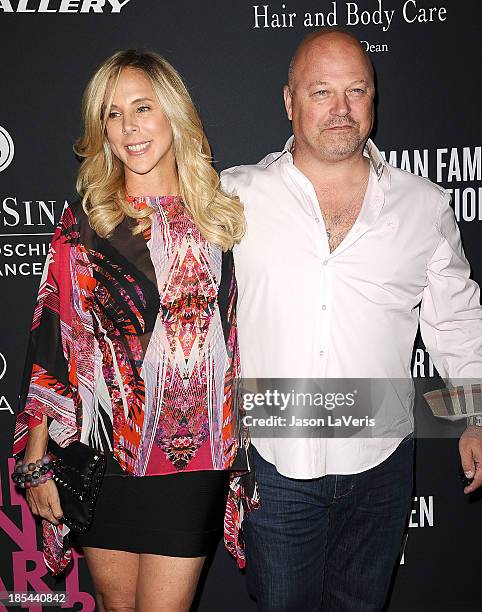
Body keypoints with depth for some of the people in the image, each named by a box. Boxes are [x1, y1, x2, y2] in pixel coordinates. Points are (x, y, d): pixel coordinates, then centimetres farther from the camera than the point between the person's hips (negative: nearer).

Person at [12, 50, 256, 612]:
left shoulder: (220, 216, 1)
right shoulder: (83, 222, -3)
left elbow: (232, 338, 8)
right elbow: (52, 340, -2)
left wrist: (239, 455, 9)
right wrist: (37, 460, -2)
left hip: (195, 459, 0)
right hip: (101, 457, 0)